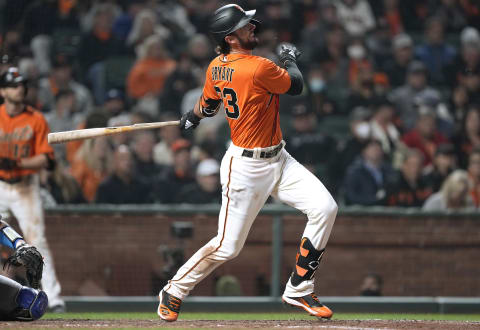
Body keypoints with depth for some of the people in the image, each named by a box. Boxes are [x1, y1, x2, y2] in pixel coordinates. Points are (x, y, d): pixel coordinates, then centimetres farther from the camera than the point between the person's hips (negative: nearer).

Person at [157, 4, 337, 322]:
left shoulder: (216, 67, 2)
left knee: (325, 208, -4)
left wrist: (192, 117, 41)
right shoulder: (259, 68, -24)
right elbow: (296, 86, -8)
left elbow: (207, 106, 19)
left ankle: (298, 291, 6)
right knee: (227, 246, -1)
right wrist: (289, 58, 12)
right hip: (246, 167, -9)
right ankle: (174, 291, 23)